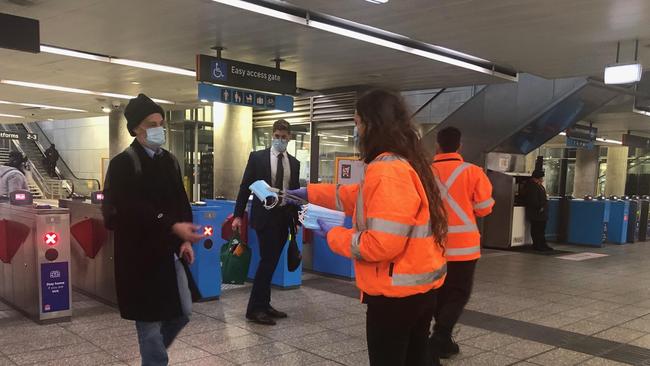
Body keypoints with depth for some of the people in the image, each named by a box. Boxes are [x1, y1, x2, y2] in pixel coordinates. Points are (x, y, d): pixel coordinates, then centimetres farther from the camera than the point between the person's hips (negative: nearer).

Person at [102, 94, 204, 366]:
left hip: (170, 251, 7)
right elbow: (131, 210, -20)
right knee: (150, 319, 1)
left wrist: (185, 239, 1)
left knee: (182, 313, 14)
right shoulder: (123, 164, -10)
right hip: (141, 255, -7)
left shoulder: (169, 160, 11)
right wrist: (173, 227, -27)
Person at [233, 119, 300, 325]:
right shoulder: (258, 157, -2)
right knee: (267, 260, -9)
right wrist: (238, 215, -6)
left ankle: (264, 305, 19)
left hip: (284, 216, 5)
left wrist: (298, 218, 10)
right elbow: (245, 187, -2)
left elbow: (295, 191, 13)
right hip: (265, 215, -4)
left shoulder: (294, 163, 10)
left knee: (271, 262, 10)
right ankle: (254, 309, 0)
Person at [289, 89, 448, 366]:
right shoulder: (406, 162, 9)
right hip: (419, 284, 10)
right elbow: (361, 197, 20)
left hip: (396, 291, -9)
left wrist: (333, 235, -12)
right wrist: (309, 193, 21)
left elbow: (381, 244, -27)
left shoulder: (387, 170, -23)